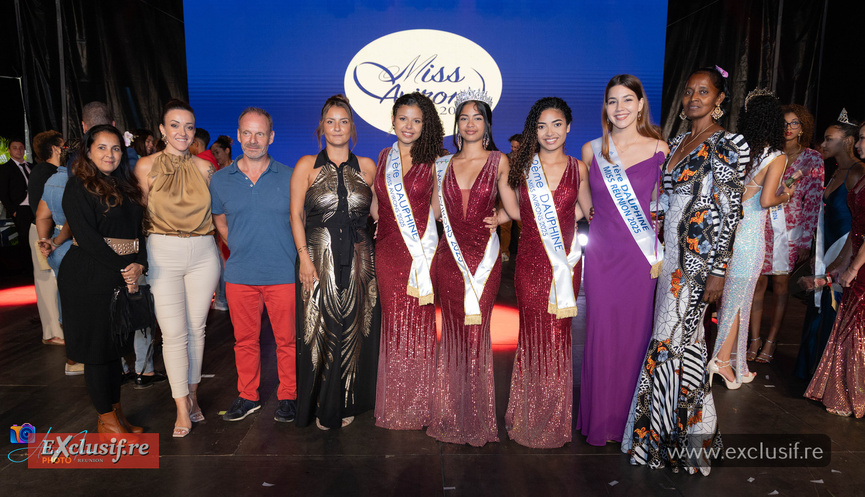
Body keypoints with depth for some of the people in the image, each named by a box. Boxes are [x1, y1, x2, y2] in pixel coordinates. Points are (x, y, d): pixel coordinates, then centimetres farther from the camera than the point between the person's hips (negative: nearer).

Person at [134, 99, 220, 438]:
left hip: (203, 253, 2)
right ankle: (182, 409, 8)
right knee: (173, 332, -3)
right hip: (163, 254, -2)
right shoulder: (146, 166, 1)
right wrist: (138, 260, -2)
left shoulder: (205, 168, 6)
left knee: (196, 328, 8)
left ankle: (192, 395, 25)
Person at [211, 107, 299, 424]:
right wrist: (240, 247, 9)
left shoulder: (288, 177, 0)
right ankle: (247, 396, 29)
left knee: (287, 339, 6)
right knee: (245, 339, 13)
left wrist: (297, 255, 0)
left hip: (283, 273, -2)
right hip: (239, 275, 2)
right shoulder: (221, 180, 5)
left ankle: (288, 396, 23)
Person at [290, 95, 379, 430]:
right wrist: (304, 257, -8)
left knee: (355, 331, 7)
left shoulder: (366, 167, 8)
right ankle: (321, 406, 21)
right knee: (320, 330, 3)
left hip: (359, 260, 2)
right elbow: (296, 215, 1)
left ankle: (347, 403, 25)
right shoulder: (307, 165, 4)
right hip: (318, 259, -1)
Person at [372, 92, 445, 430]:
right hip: (388, 251, 3)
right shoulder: (383, 158, 13)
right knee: (393, 324, 6)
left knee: (419, 325, -1)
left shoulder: (433, 161, 0)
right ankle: (393, 406, 20)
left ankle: (418, 408, 14)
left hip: (422, 251, -3)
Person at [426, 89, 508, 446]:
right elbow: (435, 211, 10)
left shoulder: (499, 162, 3)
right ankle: (450, 417, 20)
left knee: (476, 333, -1)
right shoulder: (443, 164, 12)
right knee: (452, 332, 6)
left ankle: (477, 420, 16)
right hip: (449, 255, 3)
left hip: (484, 255, -2)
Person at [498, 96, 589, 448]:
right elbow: (515, 211, 4)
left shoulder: (577, 168, 5)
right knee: (532, 334, 5)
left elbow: (587, 209, 18)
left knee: (558, 336, 6)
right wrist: (498, 172, -1)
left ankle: (555, 419, 24)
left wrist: (557, 219, 6)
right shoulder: (522, 166, 4)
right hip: (530, 261, 0)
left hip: (565, 261, 1)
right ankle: (528, 417, 21)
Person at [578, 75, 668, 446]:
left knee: (637, 334, 6)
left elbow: (664, 206, 4)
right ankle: (600, 419, 23)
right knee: (601, 335, 5)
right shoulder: (591, 150, 5)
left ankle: (631, 419, 25)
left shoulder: (659, 150, 1)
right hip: (602, 255, 1)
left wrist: (661, 252, -4)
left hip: (642, 255, -1)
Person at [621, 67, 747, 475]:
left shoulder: (729, 146, -7)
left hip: (699, 257, -7)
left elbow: (728, 212, -11)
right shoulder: (676, 143, 14)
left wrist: (718, 270, -15)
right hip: (670, 251, 7)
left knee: (675, 338, -6)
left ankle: (693, 431, 10)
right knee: (684, 334, 11)